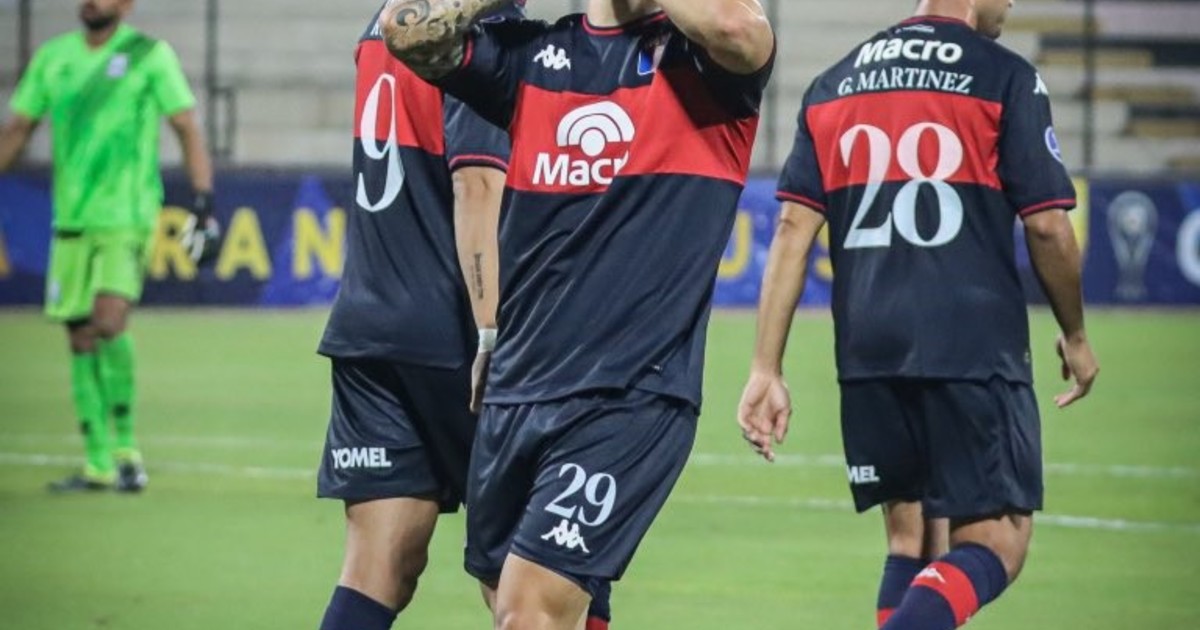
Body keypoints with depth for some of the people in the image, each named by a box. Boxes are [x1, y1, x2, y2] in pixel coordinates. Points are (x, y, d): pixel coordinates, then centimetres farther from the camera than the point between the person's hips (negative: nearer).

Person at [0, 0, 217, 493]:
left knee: (109, 324, -19)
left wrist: (204, 203, -11)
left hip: (126, 216, -5)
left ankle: (126, 448, -6)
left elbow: (187, 129, -2)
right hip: (72, 219, 5)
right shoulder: (54, 57, 11)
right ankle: (99, 465, 11)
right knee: (80, 339, 4)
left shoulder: (150, 55, -1)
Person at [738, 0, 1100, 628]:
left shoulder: (833, 84, 13)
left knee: (909, 541, 16)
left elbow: (794, 228, 7)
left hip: (867, 353, 5)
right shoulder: (1003, 78, -1)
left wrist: (766, 369, 6)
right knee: (993, 546, -3)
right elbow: (1047, 224, -3)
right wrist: (1075, 335, 12)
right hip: (974, 353, -5)